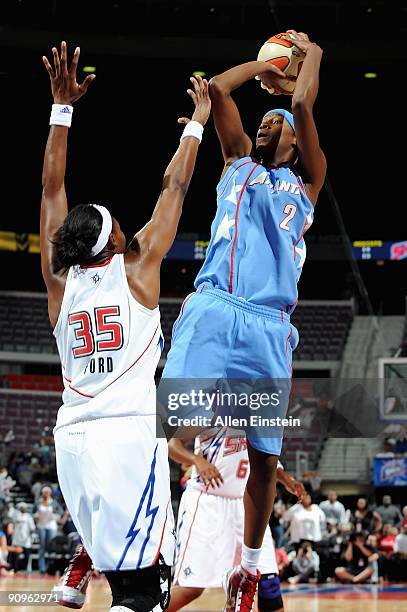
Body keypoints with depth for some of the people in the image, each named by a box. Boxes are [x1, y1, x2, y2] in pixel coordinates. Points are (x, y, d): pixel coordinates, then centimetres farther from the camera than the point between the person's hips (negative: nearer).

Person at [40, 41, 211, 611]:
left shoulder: (58, 278, 11)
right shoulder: (137, 265, 2)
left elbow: (52, 187, 16)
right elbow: (174, 186, 10)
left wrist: (63, 107, 17)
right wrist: (198, 120, 21)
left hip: (73, 433, 6)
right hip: (129, 430, -6)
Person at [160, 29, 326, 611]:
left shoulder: (304, 183, 19)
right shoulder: (238, 163, 23)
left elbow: (303, 106, 7)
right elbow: (217, 89, 15)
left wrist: (311, 53, 21)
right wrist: (264, 64, 27)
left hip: (268, 325, 0)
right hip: (210, 311, 0)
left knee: (264, 455, 1)